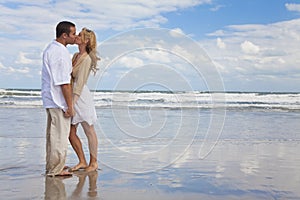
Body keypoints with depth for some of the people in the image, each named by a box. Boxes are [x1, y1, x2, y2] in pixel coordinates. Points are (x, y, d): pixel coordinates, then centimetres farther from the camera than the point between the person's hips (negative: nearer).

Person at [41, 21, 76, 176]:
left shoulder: (50, 49, 14)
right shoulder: (61, 52, -18)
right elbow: (64, 83, -21)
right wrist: (70, 106, -17)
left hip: (50, 99, 10)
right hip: (59, 101, -10)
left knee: (52, 134, 16)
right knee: (60, 135, -3)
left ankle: (51, 167, 26)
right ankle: (56, 169, 4)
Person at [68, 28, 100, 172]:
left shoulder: (87, 59, -13)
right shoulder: (75, 55, 12)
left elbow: (80, 83, -20)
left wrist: (72, 102, -25)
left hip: (81, 96, -9)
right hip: (72, 95, 9)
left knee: (89, 131, 3)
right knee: (71, 132, 10)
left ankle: (93, 163, 15)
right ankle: (82, 161, 21)